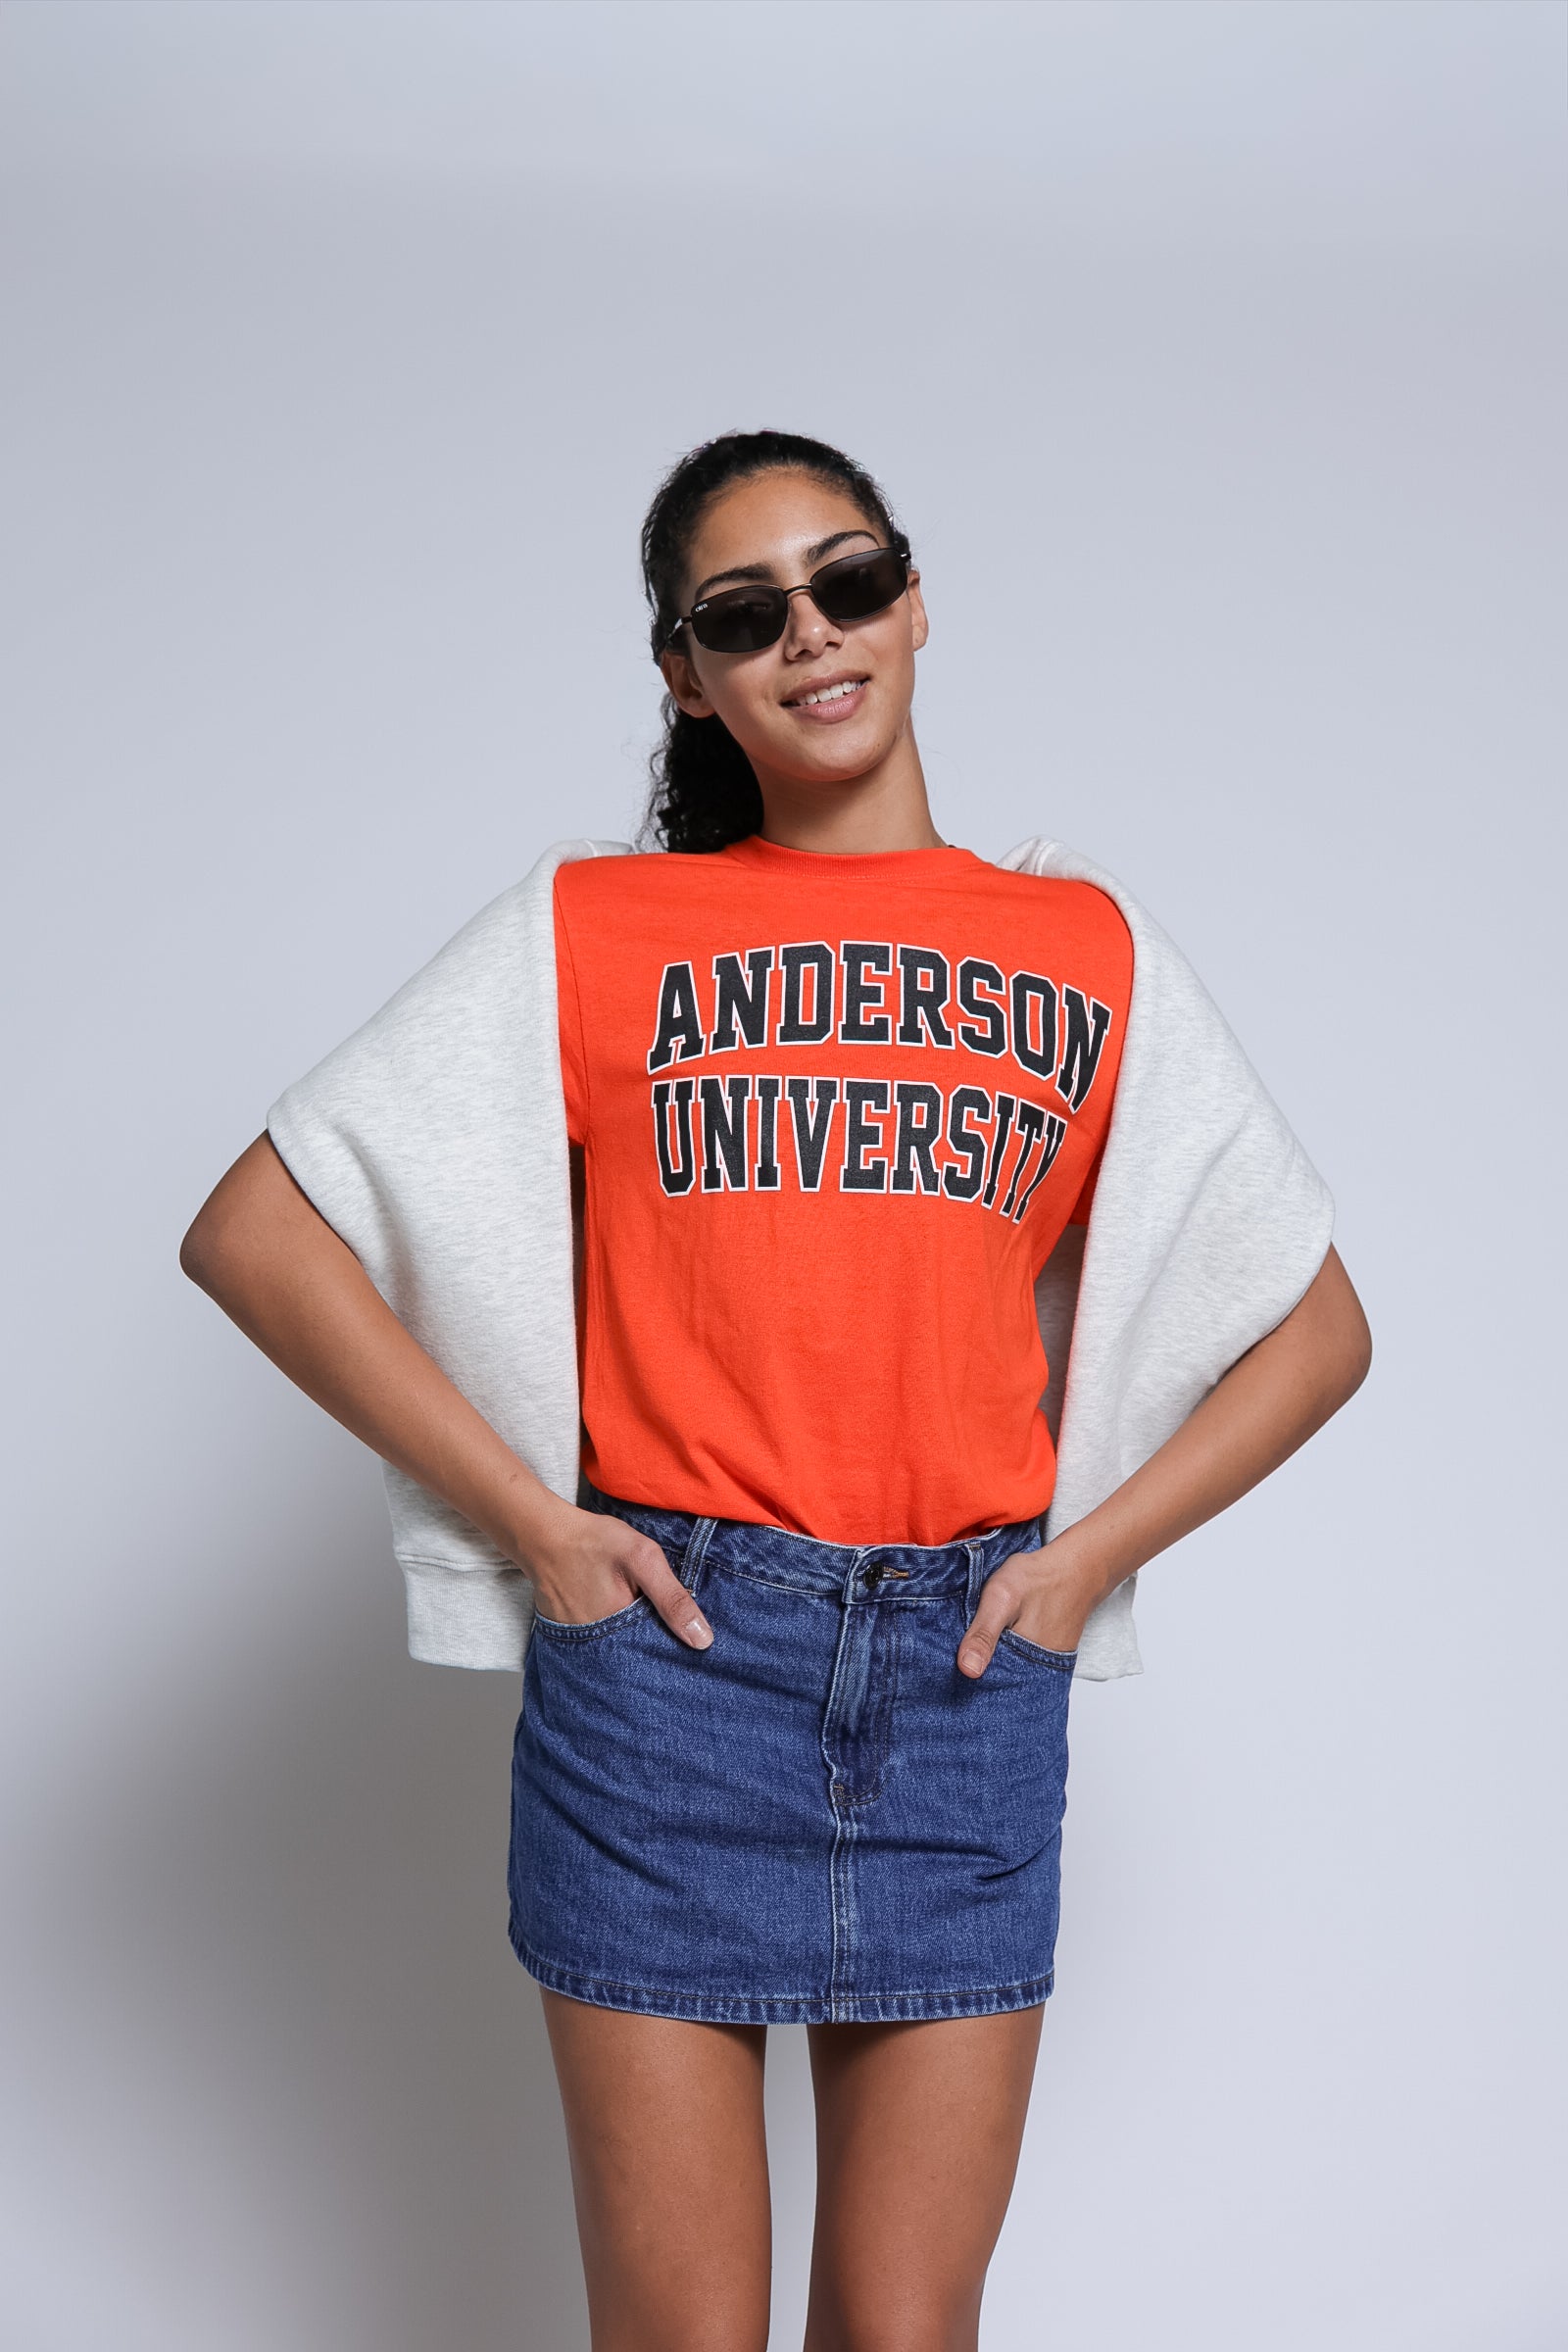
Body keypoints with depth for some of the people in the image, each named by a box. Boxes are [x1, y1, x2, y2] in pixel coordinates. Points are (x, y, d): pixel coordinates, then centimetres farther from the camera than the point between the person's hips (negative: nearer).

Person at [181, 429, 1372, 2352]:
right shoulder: (595, 930, 4)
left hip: (967, 1682, 2)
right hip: (668, 1656, -1)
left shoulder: (1092, 952, 10)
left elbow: (1318, 1328, 15)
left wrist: (1091, 1550, 2)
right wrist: (532, 1523, -6)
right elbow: (251, 1236, 0)